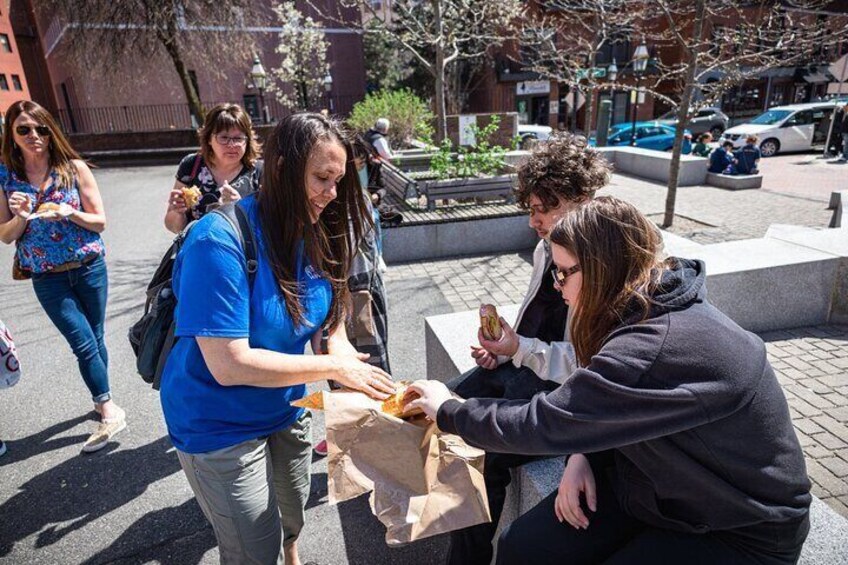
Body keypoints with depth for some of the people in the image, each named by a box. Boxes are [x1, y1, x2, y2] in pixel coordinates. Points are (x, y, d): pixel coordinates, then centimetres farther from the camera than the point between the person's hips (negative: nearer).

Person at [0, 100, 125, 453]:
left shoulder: (75, 169, -3)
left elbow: (100, 221, -2)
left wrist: (69, 214, -20)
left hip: (88, 268, 0)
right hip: (47, 278, 0)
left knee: (93, 340, 10)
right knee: (84, 343, -5)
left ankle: (102, 400, 27)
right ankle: (109, 411, 7)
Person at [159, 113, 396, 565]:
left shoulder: (314, 233, -9)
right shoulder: (220, 240, -30)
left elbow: (327, 313, 2)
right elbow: (230, 365, -31)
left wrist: (338, 349, -20)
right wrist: (333, 367, -27)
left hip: (287, 408, 7)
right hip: (221, 426, -6)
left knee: (293, 511, 29)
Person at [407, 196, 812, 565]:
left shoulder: (657, 350, -34)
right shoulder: (650, 304, -4)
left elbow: (542, 424, -29)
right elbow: (600, 412, 7)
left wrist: (447, 411, -15)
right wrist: (583, 456, -11)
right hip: (650, 481, 7)